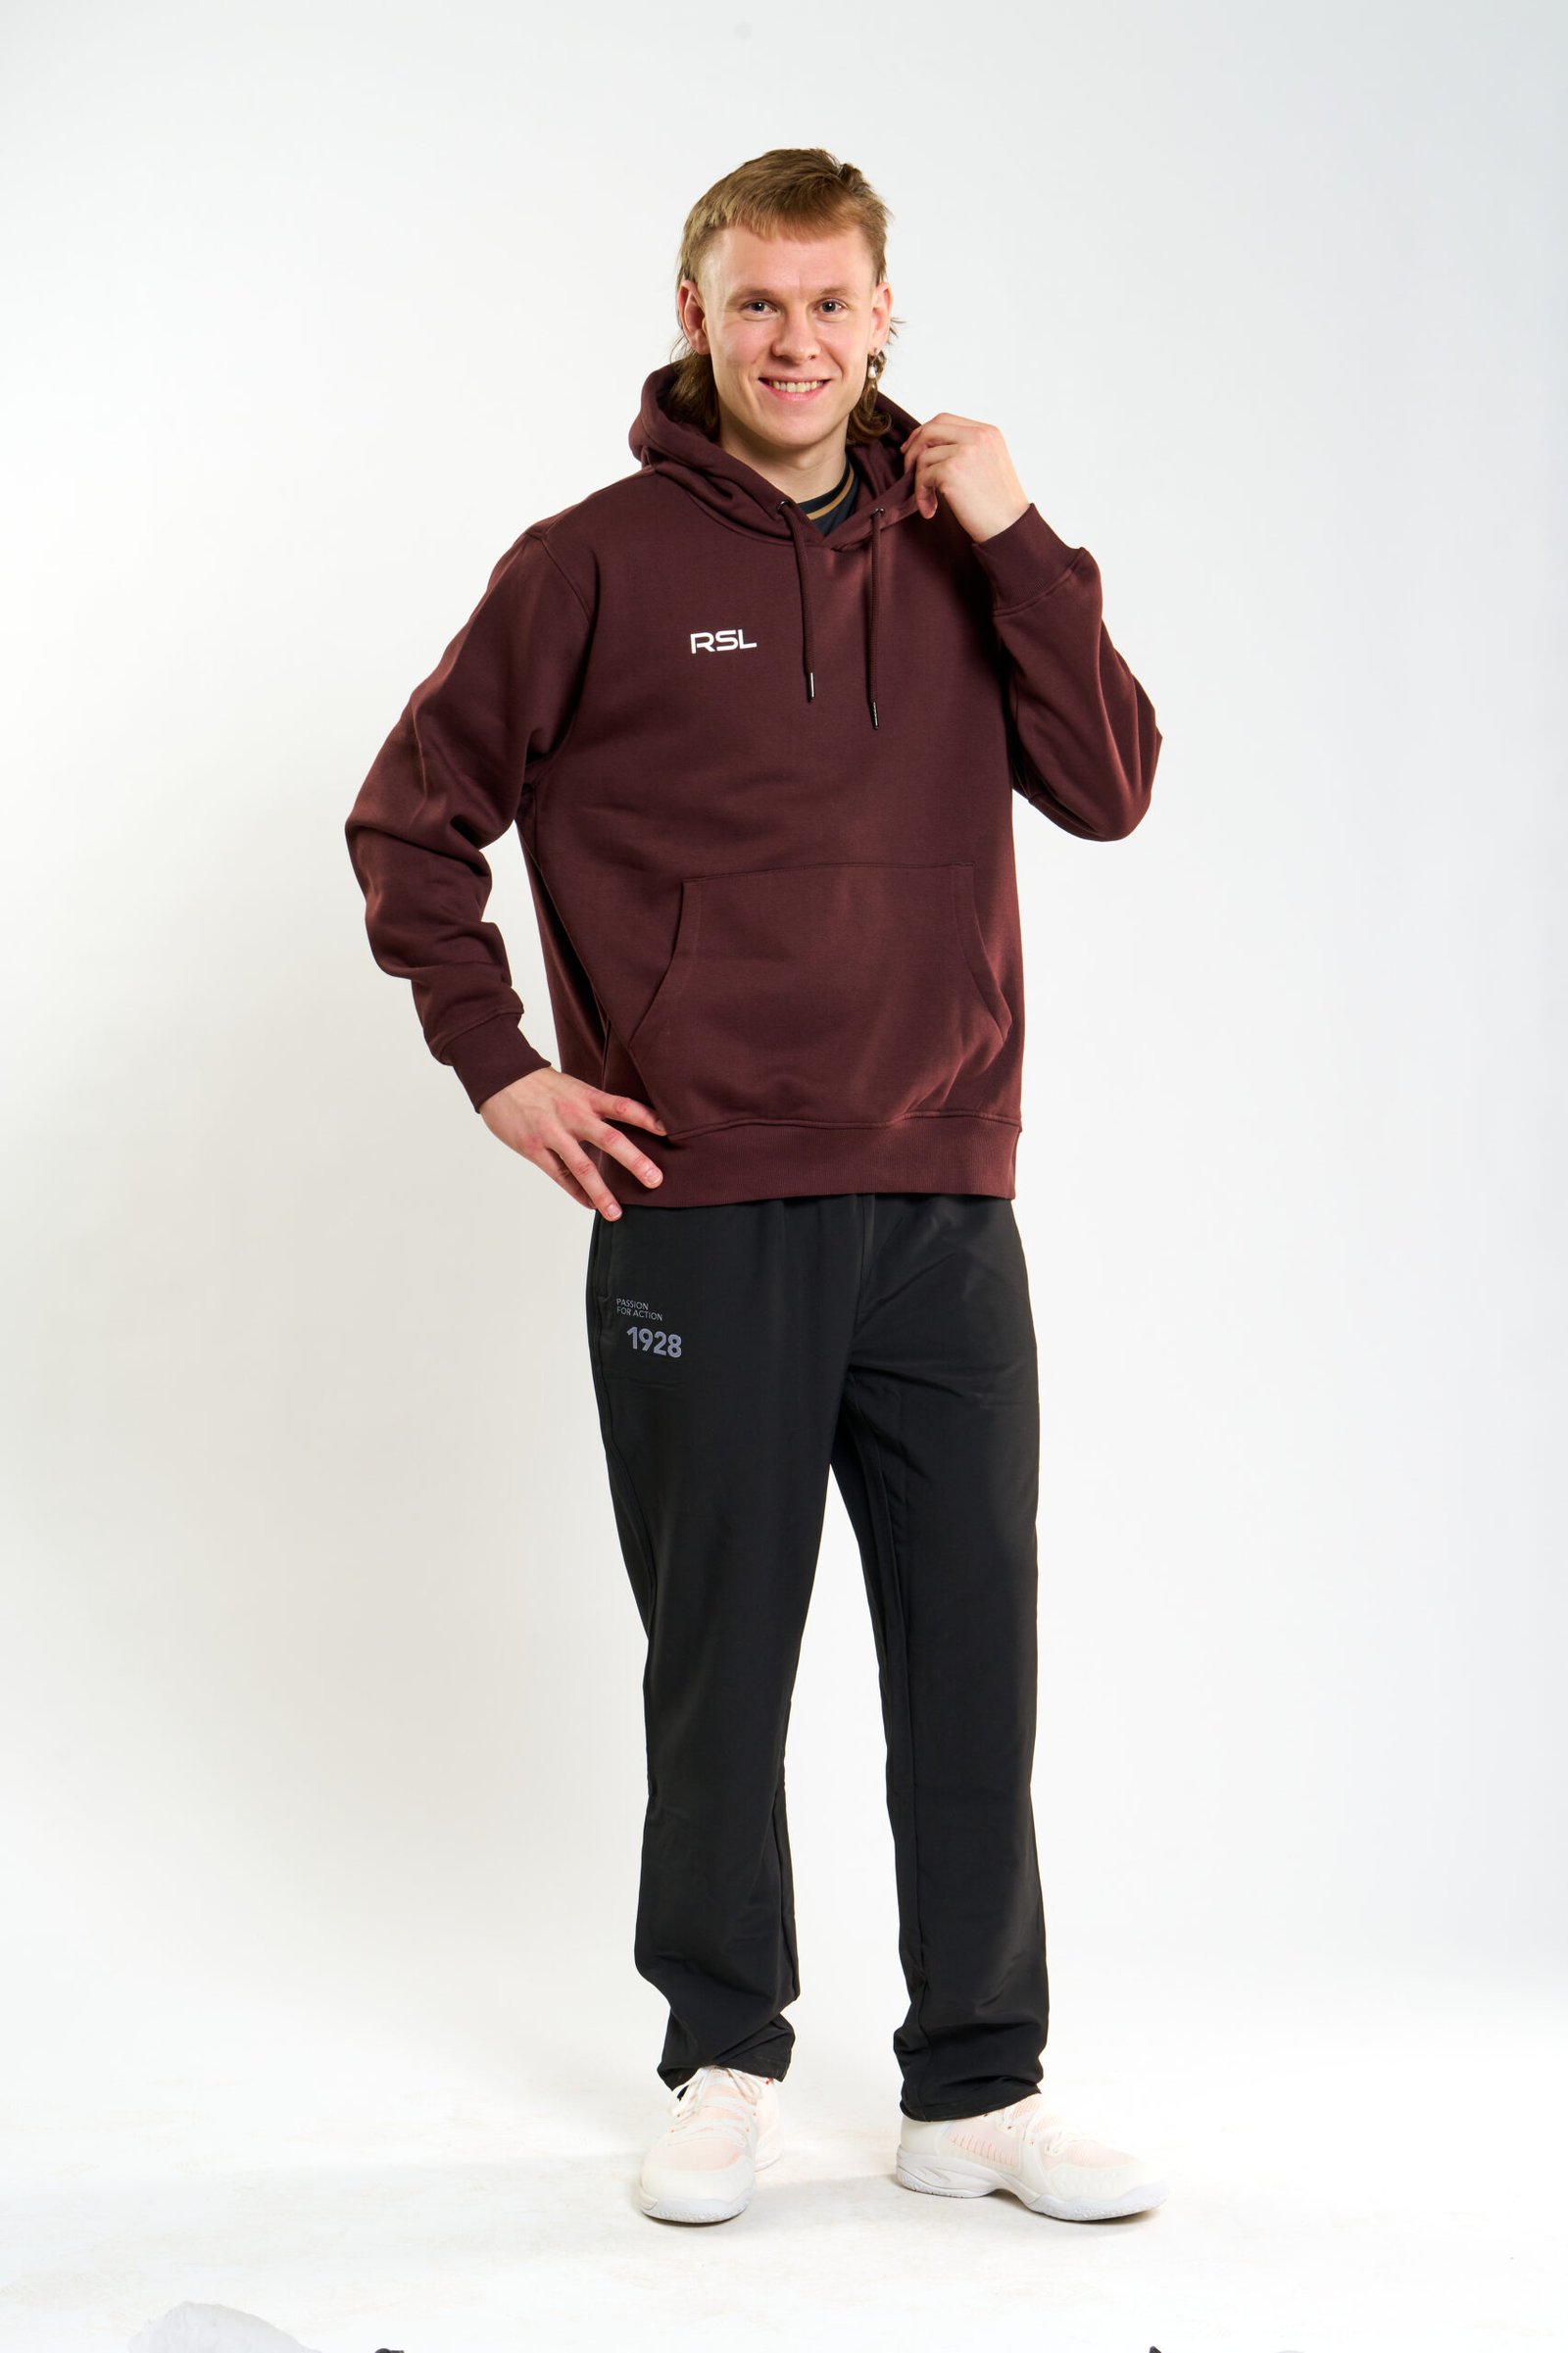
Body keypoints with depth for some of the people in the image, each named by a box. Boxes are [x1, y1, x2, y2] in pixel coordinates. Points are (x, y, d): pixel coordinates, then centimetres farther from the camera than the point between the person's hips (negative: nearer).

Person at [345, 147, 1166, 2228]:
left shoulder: (959, 552, 10)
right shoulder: (599, 565, 0)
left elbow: (1108, 789, -1)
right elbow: (411, 817, 4)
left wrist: (1021, 540, -8)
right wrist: (498, 1065, -2)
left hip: (943, 1213, 3)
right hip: (700, 1218, -3)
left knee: (975, 1657, 6)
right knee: (723, 1659, 7)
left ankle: (979, 2089, 17)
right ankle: (726, 2060, 23)